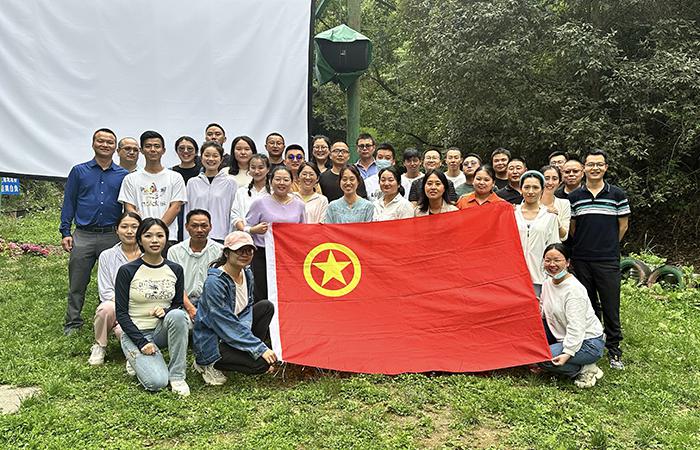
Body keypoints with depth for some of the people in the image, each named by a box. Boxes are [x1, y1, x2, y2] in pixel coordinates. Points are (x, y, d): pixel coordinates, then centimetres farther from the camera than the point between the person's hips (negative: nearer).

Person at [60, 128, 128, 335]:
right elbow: (68, 203, 7)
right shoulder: (79, 171, 8)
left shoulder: (123, 175, 8)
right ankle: (72, 322, 17)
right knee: (77, 283, 5)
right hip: (83, 236, 0)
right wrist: (65, 232, -1)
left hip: (112, 236, 0)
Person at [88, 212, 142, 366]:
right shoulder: (107, 256, 6)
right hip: (116, 309, 2)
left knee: (124, 331, -33)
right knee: (107, 307, -34)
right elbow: (106, 292, -2)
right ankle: (99, 347, -6)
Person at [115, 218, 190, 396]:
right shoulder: (127, 271, -7)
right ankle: (138, 359, 11)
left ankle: (177, 375, -19)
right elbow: (121, 314, -6)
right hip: (136, 333, -3)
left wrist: (166, 311, -16)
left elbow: (179, 305, 9)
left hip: (163, 330, 3)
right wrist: (141, 342, -16)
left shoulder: (175, 270, 3)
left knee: (178, 315, -33)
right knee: (157, 382, -25)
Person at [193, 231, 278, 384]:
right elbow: (227, 325, -25)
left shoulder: (247, 273, 0)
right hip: (211, 342, -8)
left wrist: (243, 330, -15)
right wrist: (260, 349, -24)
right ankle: (208, 364, -4)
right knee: (262, 362, -21)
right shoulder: (215, 282, -25)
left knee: (266, 307, -2)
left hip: (233, 334, 8)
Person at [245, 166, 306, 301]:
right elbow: (245, 228, 1)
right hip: (263, 256, -2)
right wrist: (254, 230, -19)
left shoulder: (299, 205, 11)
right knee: (261, 298, -3)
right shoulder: (260, 202, 0)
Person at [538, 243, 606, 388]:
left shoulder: (574, 289, -22)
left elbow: (576, 327, -26)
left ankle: (586, 370, -4)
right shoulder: (547, 283, 4)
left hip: (588, 342, -9)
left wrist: (567, 353, -32)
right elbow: (542, 312, 13)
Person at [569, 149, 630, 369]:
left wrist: (608, 246, 10)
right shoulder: (574, 196, 5)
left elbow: (623, 225, 7)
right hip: (581, 260, 2)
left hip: (608, 261, -1)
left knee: (610, 306, 1)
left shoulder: (617, 194, 2)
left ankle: (613, 350, 13)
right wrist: (584, 245, 9)